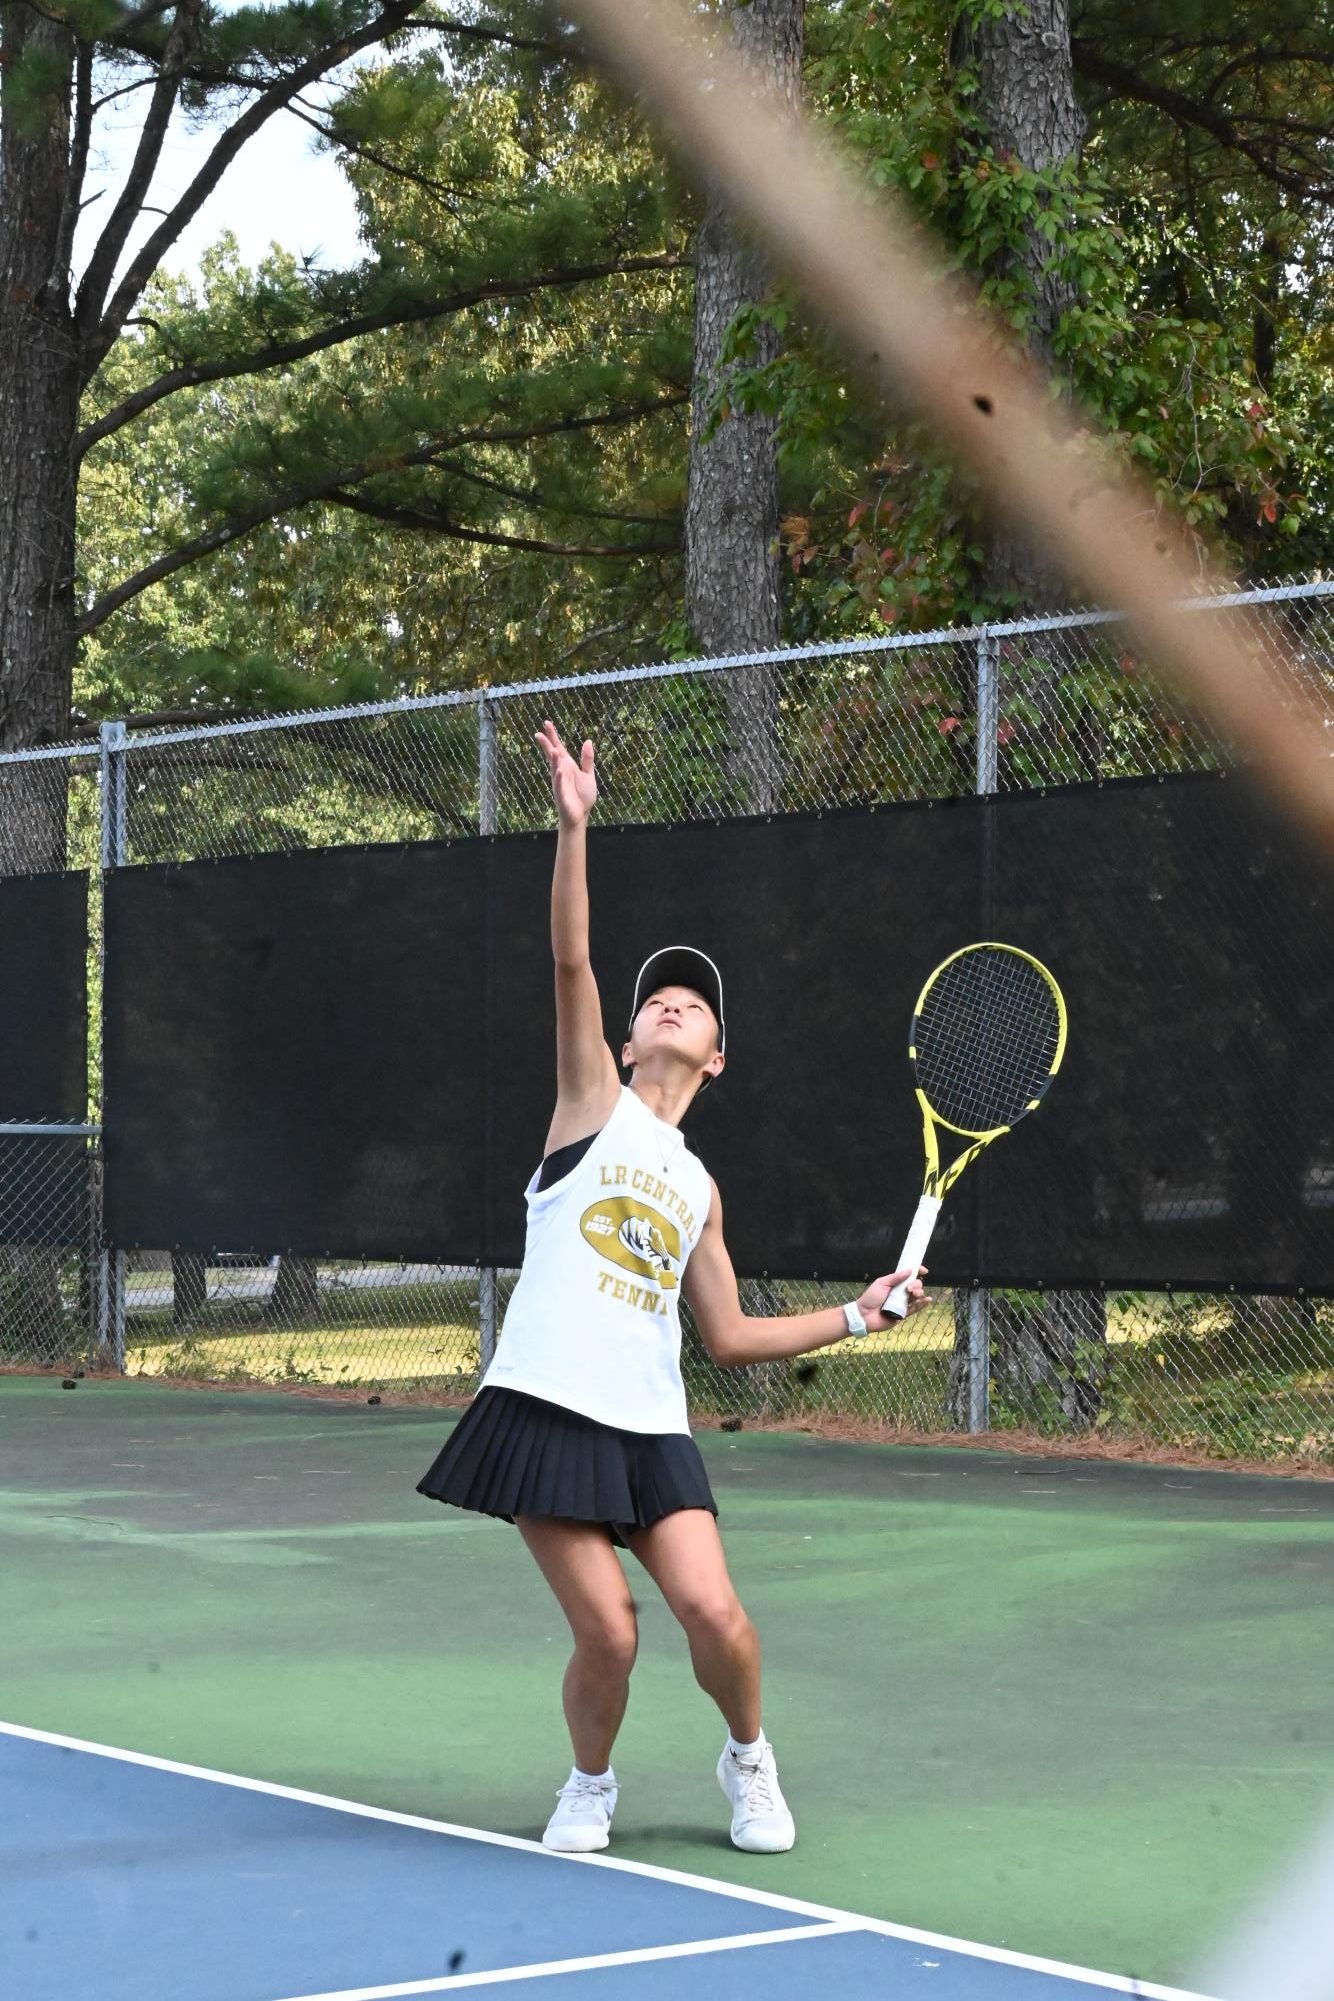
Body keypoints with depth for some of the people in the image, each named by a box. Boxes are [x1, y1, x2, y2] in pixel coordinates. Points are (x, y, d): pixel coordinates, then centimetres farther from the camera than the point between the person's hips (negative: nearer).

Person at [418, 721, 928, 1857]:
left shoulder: (699, 1191, 20)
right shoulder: (593, 1106, 9)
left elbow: (729, 1336, 22)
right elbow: (572, 962, -4)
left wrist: (856, 1317, 14)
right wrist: (574, 825, -12)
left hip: (650, 1428, 4)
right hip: (546, 1410, -3)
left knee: (712, 1612, -13)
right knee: (609, 1634, -11)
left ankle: (749, 1756, 18)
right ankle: (592, 1785, 19)